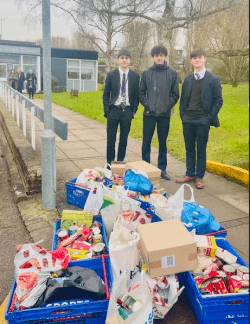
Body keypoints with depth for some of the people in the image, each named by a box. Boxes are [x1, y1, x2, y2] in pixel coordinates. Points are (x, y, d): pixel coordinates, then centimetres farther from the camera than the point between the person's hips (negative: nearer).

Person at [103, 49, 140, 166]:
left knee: (124, 139, 7)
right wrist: (106, 110, -3)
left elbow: (137, 95, 7)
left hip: (127, 111, 1)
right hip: (114, 110, 0)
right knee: (111, 139, 3)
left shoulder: (135, 76, 4)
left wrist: (134, 110, 0)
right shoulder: (111, 75, 3)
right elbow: (106, 94, 5)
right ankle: (109, 163, 15)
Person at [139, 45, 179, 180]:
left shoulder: (172, 73, 4)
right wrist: (147, 104, -7)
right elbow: (141, 93, 6)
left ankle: (162, 168, 18)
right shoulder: (147, 73, 5)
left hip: (165, 114, 0)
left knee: (163, 142, 8)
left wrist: (168, 106, -8)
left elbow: (175, 94, 3)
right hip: (149, 113, 0)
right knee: (146, 142, 5)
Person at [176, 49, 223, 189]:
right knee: (189, 149, 10)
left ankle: (199, 177, 14)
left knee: (201, 150, 3)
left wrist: (209, 118, -10)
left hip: (203, 121, -4)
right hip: (188, 120, 4)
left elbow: (218, 101, -3)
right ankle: (190, 174, 21)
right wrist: (183, 115, 5)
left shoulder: (213, 79, -2)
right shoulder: (188, 79, 11)